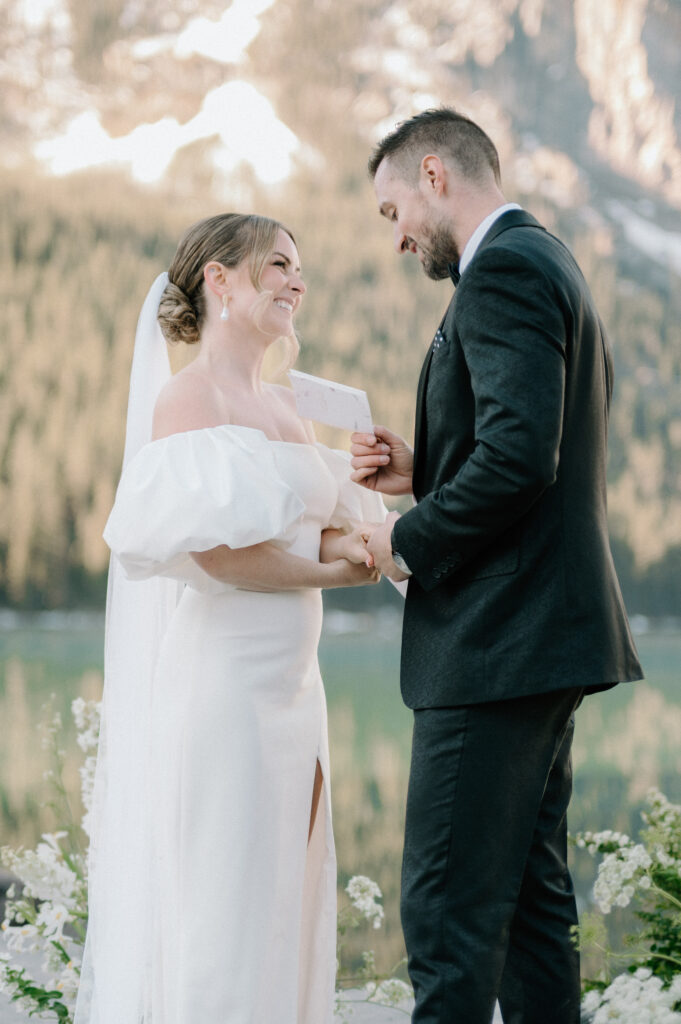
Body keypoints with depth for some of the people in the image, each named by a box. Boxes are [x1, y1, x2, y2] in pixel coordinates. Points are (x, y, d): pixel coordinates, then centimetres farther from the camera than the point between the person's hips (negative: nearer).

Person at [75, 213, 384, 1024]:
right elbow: (216, 549, -20)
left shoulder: (282, 408, 17)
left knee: (285, 902, 10)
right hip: (219, 683, -8)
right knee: (217, 906, -4)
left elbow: (331, 529, 17)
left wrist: (350, 544, -6)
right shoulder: (189, 397, -9)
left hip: (290, 686, 8)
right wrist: (328, 570, -7)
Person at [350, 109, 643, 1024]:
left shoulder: (503, 271, -13)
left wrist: (411, 540, -12)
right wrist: (425, 475, 10)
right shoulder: (549, 265, 20)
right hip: (543, 641, 11)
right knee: (529, 895, 14)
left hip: (499, 642, -11)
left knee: (449, 908, -9)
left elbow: (520, 458, -25)